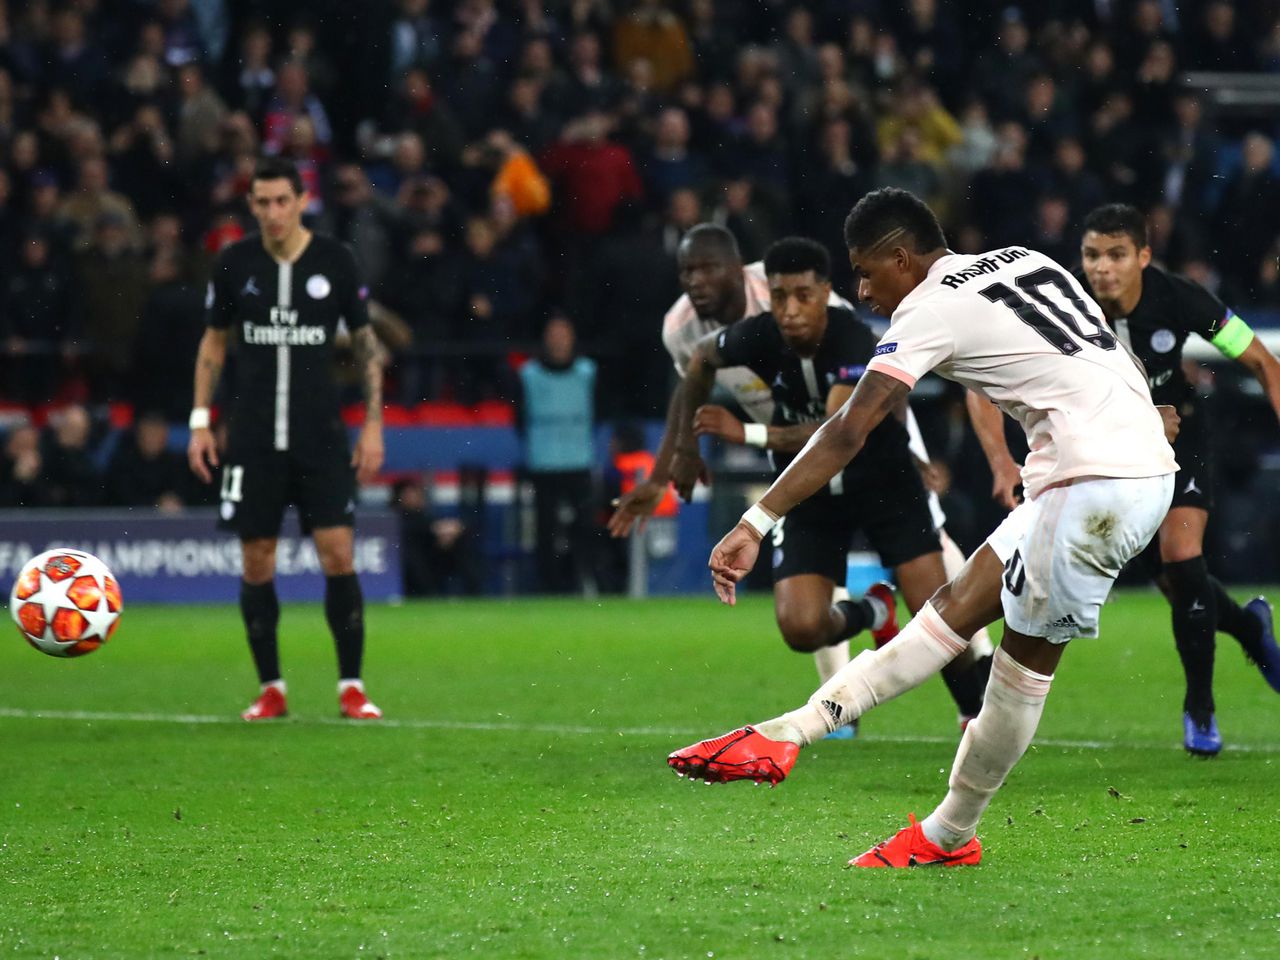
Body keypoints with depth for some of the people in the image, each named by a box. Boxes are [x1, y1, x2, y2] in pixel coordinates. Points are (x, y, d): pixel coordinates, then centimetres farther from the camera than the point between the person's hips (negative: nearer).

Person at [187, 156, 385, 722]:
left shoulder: (335, 261, -2)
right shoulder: (234, 264, 1)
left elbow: (366, 343, 5)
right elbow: (214, 341, 12)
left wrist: (373, 424, 0)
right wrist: (200, 421, 6)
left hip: (321, 435, -1)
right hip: (253, 436, 1)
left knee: (338, 553, -9)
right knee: (256, 563, 1)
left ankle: (351, 686, -1)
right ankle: (271, 689, 12)